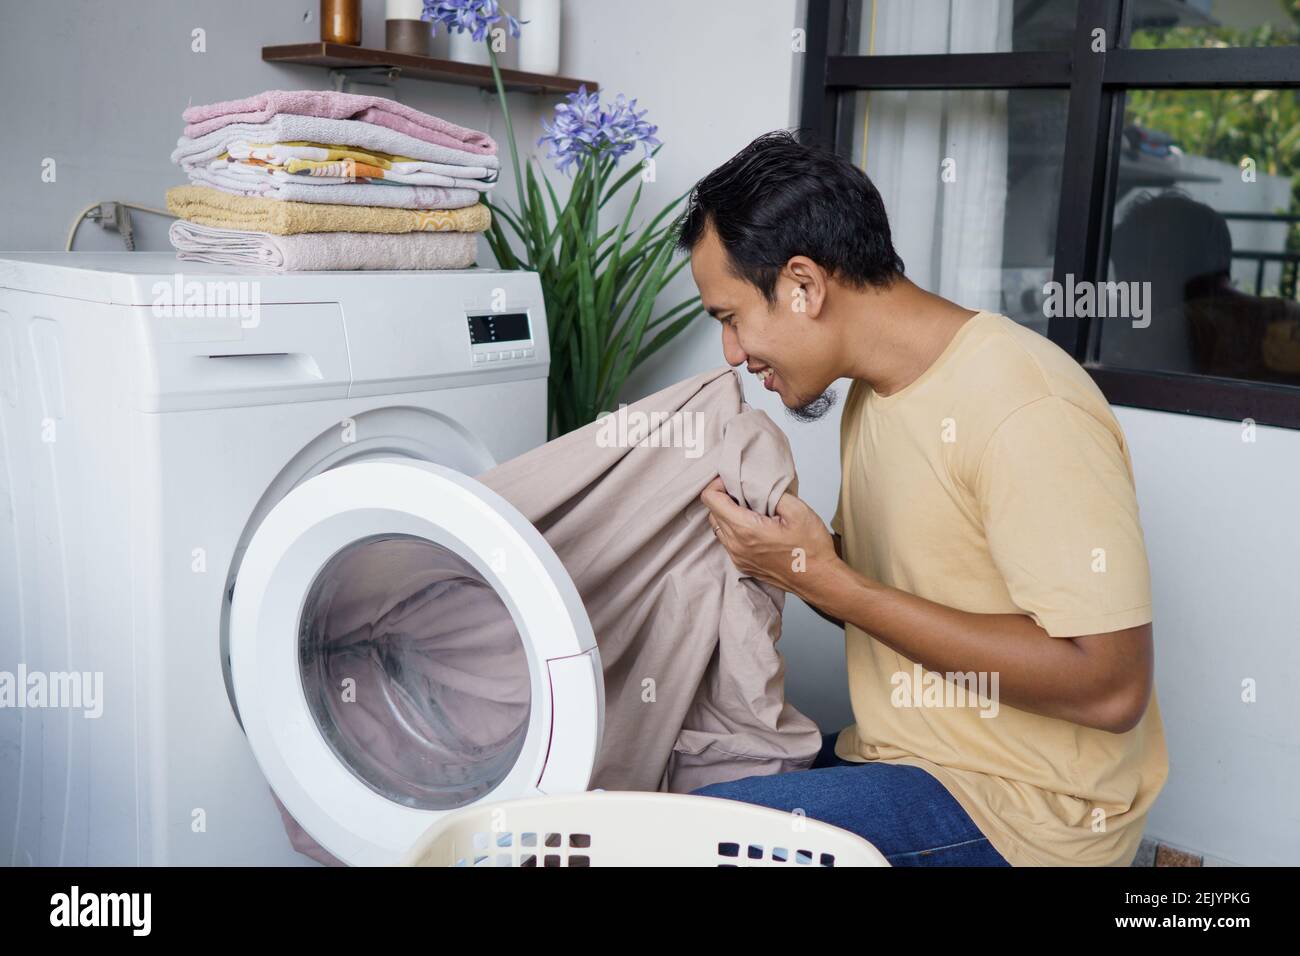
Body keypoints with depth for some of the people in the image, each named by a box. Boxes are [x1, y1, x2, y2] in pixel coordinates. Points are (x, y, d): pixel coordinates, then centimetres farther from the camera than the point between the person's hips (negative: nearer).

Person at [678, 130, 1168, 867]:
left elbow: (1109, 685, -25)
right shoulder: (874, 391, 5)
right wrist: (777, 548, -7)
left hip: (1021, 806, -8)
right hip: (901, 753, 8)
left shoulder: (1025, 406, -21)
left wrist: (824, 580, -24)